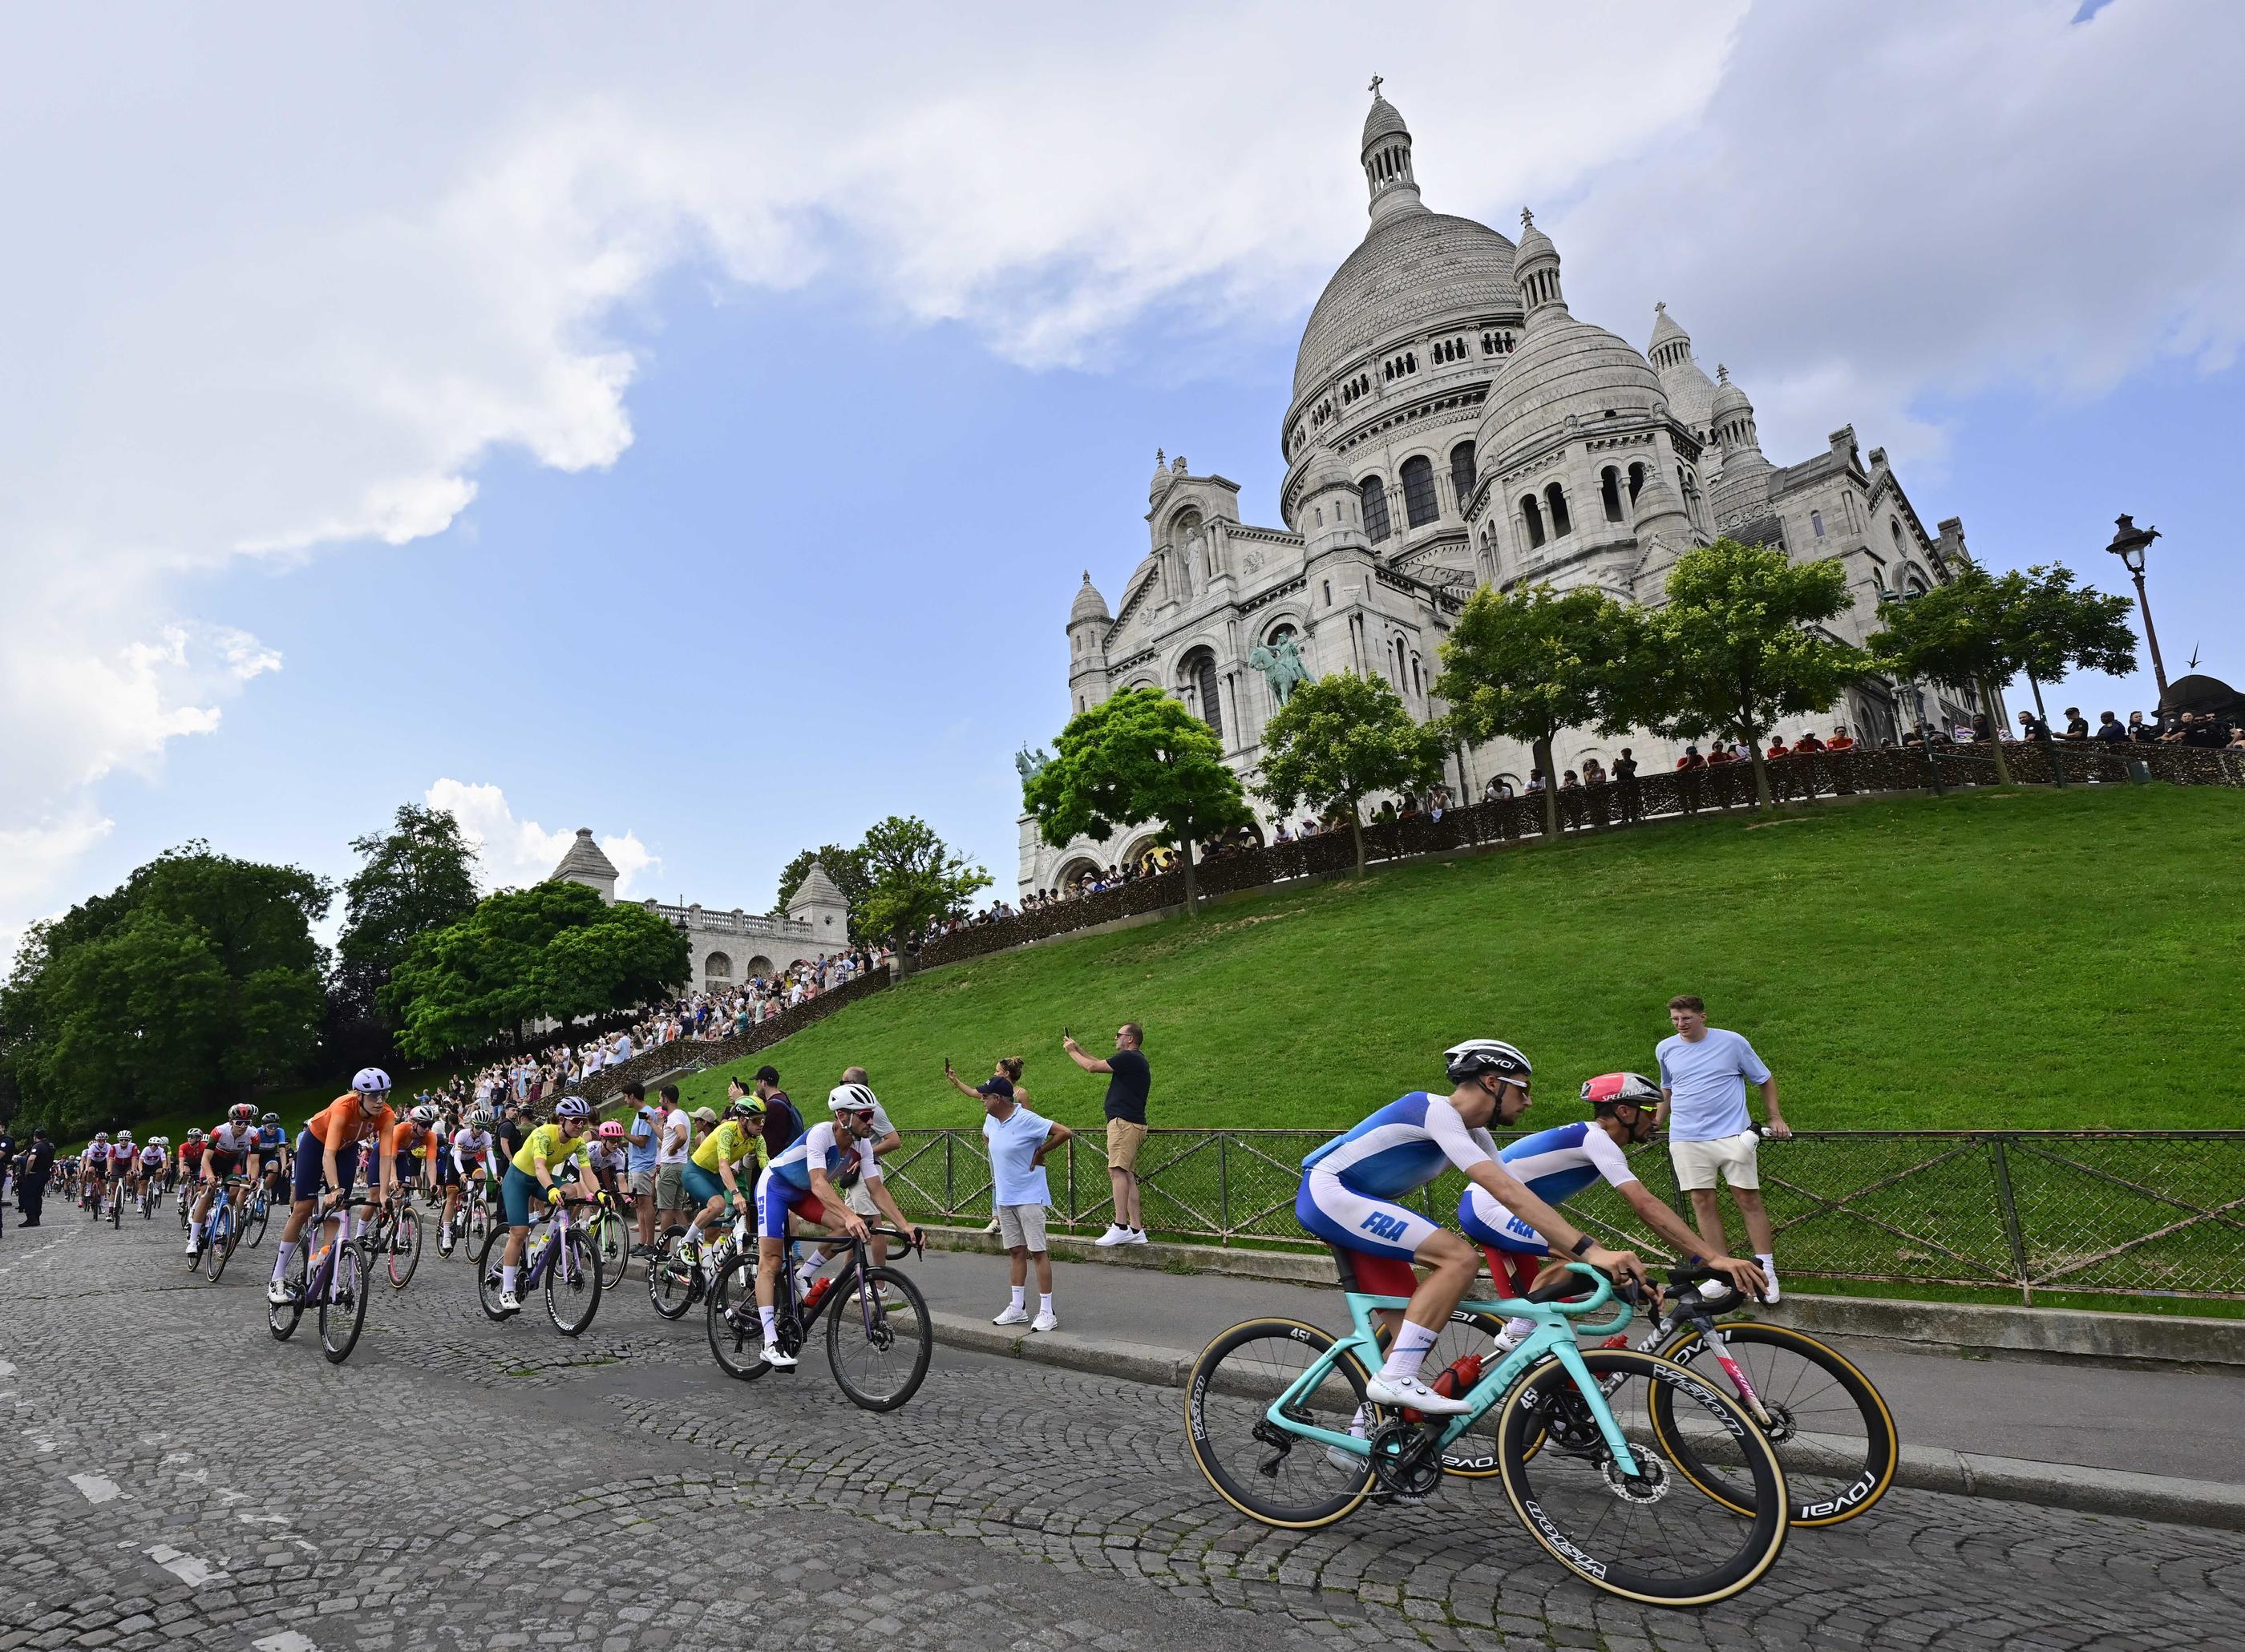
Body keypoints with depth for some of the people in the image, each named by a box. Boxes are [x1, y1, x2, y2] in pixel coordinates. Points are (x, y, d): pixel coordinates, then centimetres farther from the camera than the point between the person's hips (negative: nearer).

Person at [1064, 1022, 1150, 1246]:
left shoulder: (1129, 1058, -10)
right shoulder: (1136, 1060, 23)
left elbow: (1092, 1067, -8)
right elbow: (1099, 1065, 32)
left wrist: (1072, 1051, 7)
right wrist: (1078, 1048, 30)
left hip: (1124, 1121, -10)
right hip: (1133, 1124, 10)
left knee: (1117, 1170, -16)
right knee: (1127, 1175, 7)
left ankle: (1120, 1226, -21)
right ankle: (1136, 1230, 6)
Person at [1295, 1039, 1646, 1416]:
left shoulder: (1474, 1135, 9)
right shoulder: (1436, 1110, -22)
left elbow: (1517, 1197, 6)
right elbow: (1508, 1194, -30)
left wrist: (1584, 1254, -4)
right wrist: (1591, 1251, -32)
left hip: (1352, 1205, 10)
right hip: (1327, 1192, -10)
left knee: (1413, 1334, 7)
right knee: (1460, 1258, -22)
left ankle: (1362, 1435, 19)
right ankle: (1395, 1380, -18)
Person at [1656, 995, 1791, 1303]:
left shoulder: (1732, 1042, -1)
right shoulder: (1665, 1049, 8)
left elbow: (1765, 1080, 9)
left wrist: (1775, 1118, 2)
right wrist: (1655, 1125, 22)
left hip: (1732, 1135, -2)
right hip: (1687, 1139, 3)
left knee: (1748, 1199, -2)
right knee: (1703, 1202, 2)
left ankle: (1766, 1269, 7)